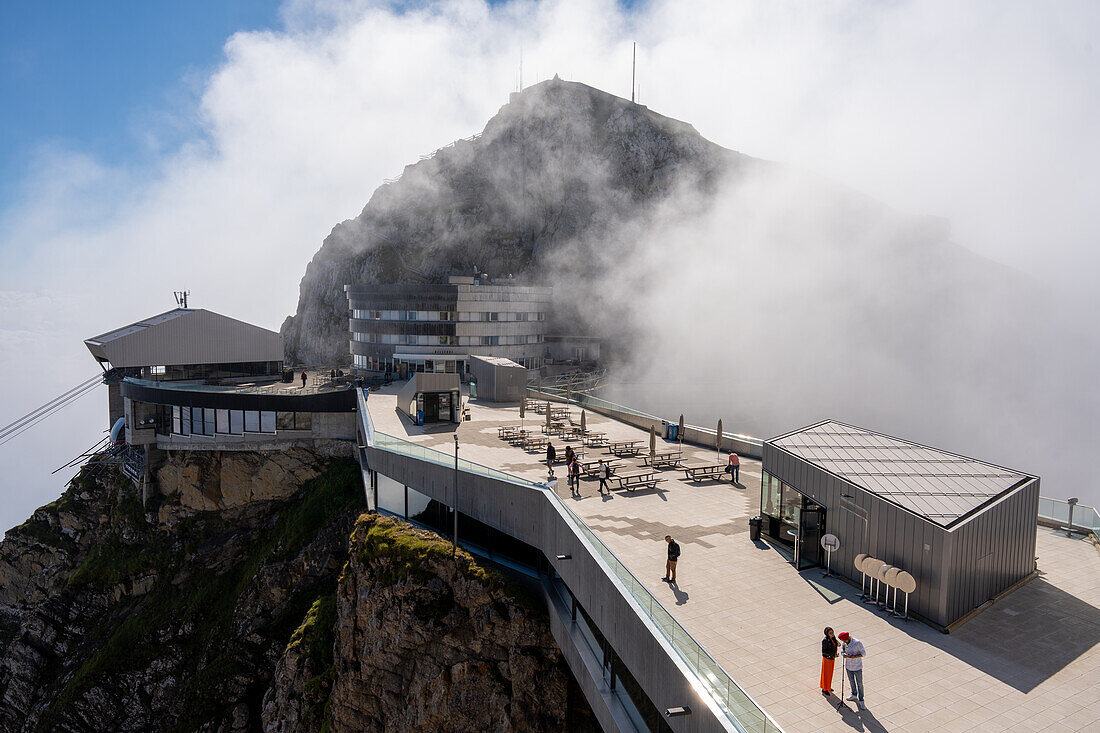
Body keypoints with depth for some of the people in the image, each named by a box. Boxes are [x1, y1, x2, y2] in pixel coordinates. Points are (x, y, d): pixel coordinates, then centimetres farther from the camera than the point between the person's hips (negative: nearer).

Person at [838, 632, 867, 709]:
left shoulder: (858, 643, -23)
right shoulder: (844, 643, -8)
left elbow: (864, 654, -15)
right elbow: (842, 651, 3)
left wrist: (855, 656, -29)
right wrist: (844, 655, -20)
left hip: (857, 667, -4)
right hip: (848, 666, 4)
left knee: (859, 684, 8)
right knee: (852, 681, 22)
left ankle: (861, 700, 23)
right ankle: (854, 695, 44)